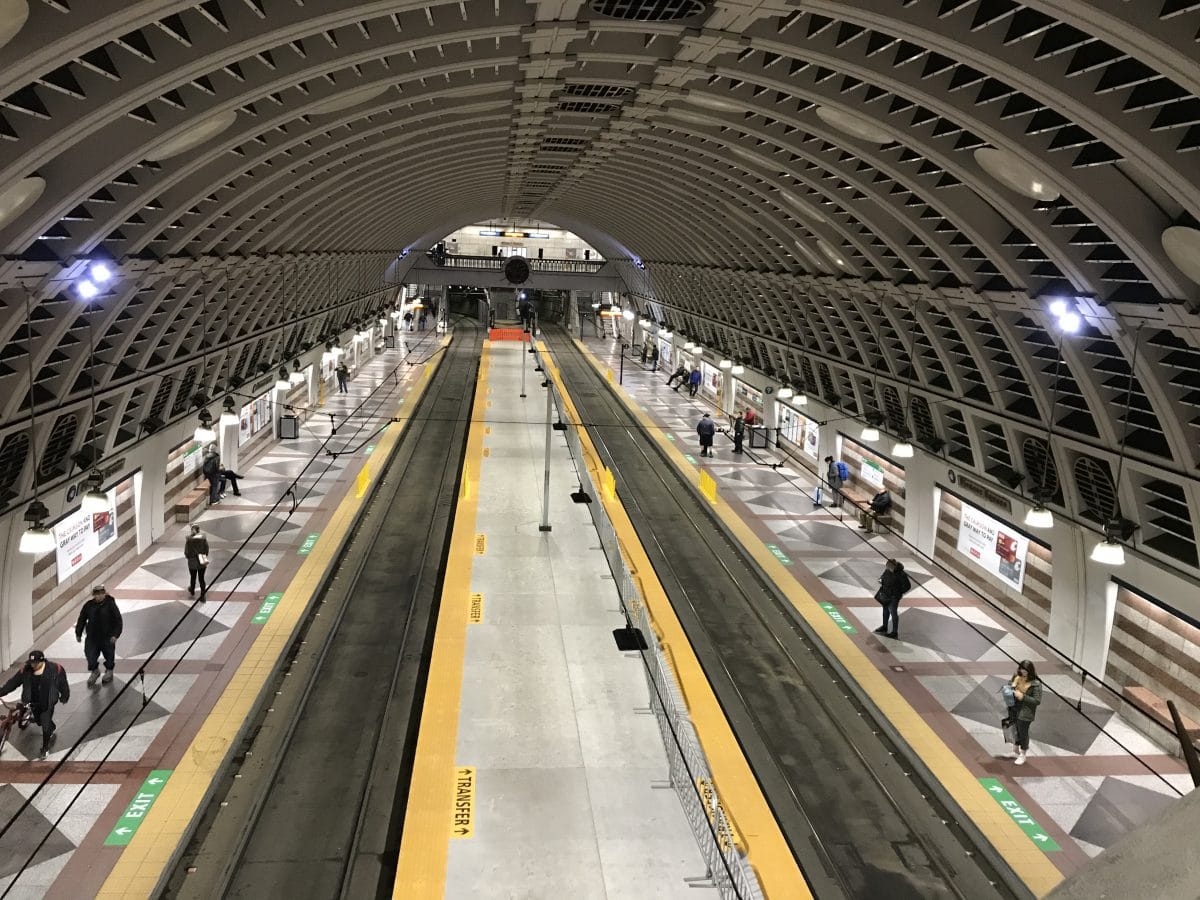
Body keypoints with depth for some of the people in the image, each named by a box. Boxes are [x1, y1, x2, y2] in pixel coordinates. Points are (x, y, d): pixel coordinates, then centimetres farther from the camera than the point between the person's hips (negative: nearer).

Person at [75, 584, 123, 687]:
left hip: (107, 638, -2)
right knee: (90, 655, 0)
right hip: (92, 637, 2)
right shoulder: (89, 605, -2)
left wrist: (115, 635, -19)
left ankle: (109, 671, 39)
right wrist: (78, 633, 8)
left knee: (109, 655, 13)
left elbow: (118, 621, -11)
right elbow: (81, 619, 9)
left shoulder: (110, 605, -11)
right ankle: (95, 671, 26)